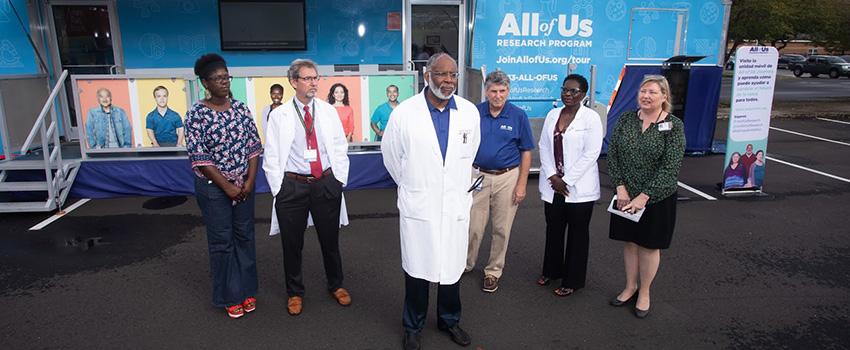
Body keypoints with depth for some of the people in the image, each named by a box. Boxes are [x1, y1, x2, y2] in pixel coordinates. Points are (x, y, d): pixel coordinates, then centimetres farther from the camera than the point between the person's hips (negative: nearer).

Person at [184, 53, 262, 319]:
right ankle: (229, 296, 21)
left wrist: (250, 181, -7)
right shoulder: (196, 114, -10)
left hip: (244, 185, 4)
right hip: (213, 187, -4)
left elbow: (254, 146, 2)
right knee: (222, 242, 6)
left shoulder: (241, 108, 1)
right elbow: (199, 157, -13)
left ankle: (247, 291, 27)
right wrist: (227, 187, -14)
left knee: (245, 236, 12)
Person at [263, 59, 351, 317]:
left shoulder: (328, 111, 3)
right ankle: (295, 292, 31)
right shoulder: (278, 115, -3)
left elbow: (340, 148, 8)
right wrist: (279, 189, -4)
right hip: (292, 186, -1)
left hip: (327, 184, 2)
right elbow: (271, 157, 0)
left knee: (330, 239, 14)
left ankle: (336, 285, 35)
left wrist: (340, 180, 3)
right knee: (292, 243, 10)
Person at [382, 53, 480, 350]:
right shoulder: (404, 112, -9)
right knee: (417, 269, 9)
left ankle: (450, 321, 37)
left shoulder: (469, 112, -1)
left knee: (452, 268, 14)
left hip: (456, 205, 2)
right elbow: (391, 155, 6)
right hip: (418, 205, -2)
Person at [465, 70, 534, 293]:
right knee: (473, 227, 6)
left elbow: (526, 152, -1)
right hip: (478, 176, 1)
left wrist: (522, 184, -5)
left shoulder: (518, 116, -5)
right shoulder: (475, 112, -1)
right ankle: (466, 264, 28)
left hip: (507, 178, -1)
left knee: (501, 229, 9)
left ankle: (494, 271, 25)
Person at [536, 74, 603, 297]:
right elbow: (544, 146, 6)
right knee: (553, 229, 14)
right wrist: (552, 176, -6)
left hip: (579, 187, -4)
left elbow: (591, 153, -12)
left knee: (577, 233, 6)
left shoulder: (591, 118, -7)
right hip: (552, 184, 5)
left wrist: (566, 180, -14)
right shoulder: (552, 115, 8)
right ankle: (551, 270, 33)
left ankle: (573, 281, 19)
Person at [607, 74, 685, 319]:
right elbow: (612, 156, -1)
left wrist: (644, 197, -19)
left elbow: (670, 167, -15)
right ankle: (630, 287, 33)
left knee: (649, 246, 10)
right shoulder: (626, 120, 0)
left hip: (657, 198, -3)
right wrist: (620, 188, -12)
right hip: (626, 196, 3)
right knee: (629, 242, 14)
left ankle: (644, 293, 27)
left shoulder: (673, 126, -10)